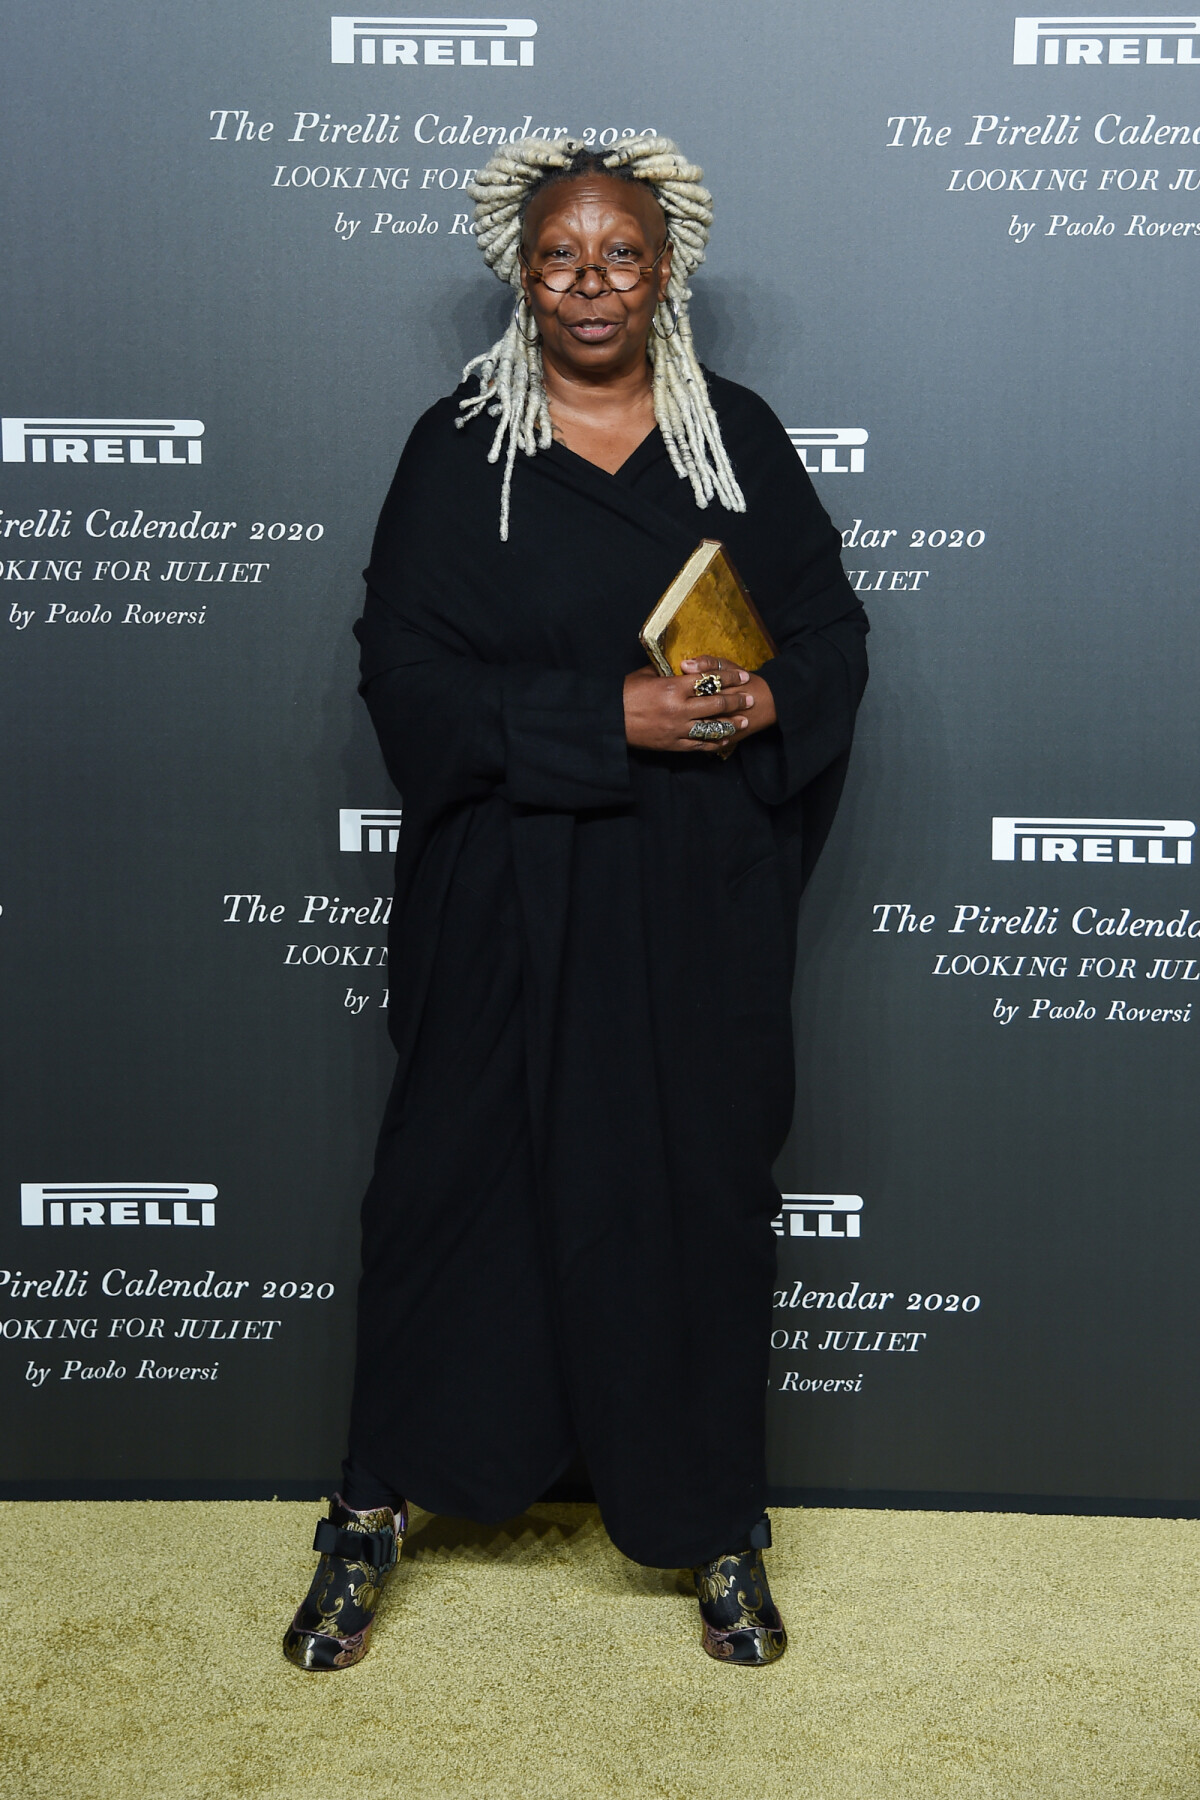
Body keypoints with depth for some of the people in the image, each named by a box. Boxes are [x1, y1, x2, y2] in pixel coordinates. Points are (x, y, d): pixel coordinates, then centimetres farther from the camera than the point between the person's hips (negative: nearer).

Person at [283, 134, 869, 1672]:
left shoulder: (740, 435, 6)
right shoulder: (457, 449, 0)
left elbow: (836, 631, 6)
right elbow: (408, 675, -8)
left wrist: (769, 700, -16)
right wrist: (611, 715, -19)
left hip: (699, 908, 2)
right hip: (512, 897, -1)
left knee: (700, 1189, 7)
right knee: (457, 1180, 6)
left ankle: (715, 1528, 25)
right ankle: (375, 1513, 24)